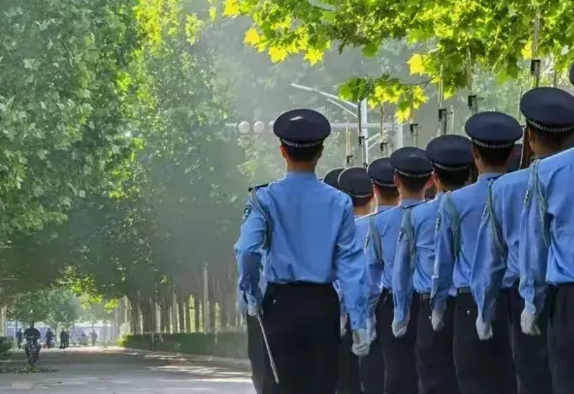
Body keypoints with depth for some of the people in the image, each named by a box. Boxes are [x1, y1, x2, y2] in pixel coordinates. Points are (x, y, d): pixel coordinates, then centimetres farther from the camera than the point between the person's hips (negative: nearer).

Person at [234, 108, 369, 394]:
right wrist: (358, 322, -2)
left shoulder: (266, 199, -4)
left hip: (281, 304, -1)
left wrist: (252, 295, 0)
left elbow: (247, 250, -16)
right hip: (323, 305, 1)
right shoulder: (339, 202, -1)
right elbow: (350, 263, -3)